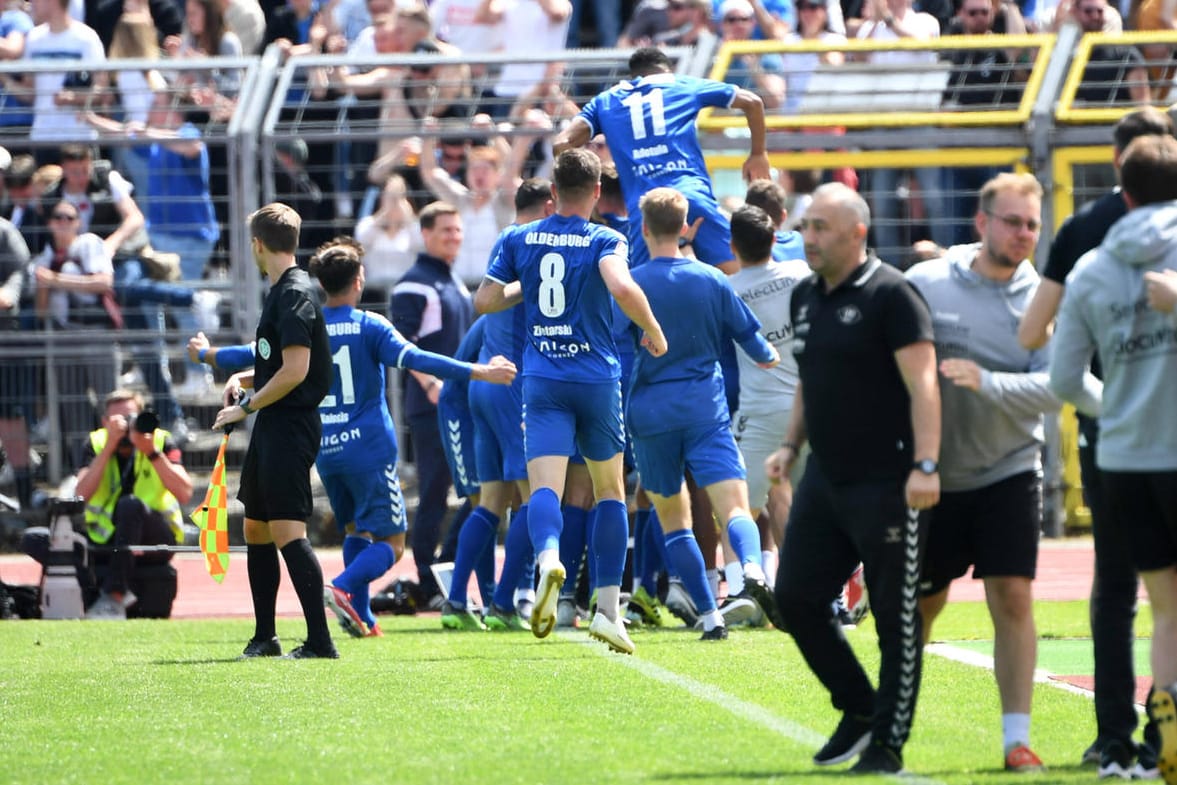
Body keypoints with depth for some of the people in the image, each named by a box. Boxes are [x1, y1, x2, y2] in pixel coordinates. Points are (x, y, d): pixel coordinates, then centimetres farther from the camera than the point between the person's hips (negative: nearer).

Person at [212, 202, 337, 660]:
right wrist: (245, 380, 11)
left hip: (290, 428, -11)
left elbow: (295, 371, -22)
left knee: (287, 531, -15)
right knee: (256, 527, 17)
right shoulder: (280, 291, 15)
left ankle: (320, 642, -17)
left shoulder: (295, 294, -16)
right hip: (272, 428, 11)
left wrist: (246, 407, -13)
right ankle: (264, 638, 26)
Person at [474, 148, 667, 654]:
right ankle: (608, 608, 9)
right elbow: (622, 288, -23)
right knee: (610, 490, 14)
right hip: (596, 376, -1)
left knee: (545, 485, -11)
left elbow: (484, 301, 7)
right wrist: (653, 330, -7)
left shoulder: (520, 241, 6)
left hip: (542, 380, 1)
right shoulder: (604, 240, -4)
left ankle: (548, 556, -45)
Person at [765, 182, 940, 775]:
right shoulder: (806, 297, 13)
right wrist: (791, 445, 15)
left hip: (888, 485, -8)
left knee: (895, 615, -1)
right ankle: (859, 710, 22)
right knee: (795, 600, 6)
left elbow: (922, 385, -17)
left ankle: (888, 742, 7)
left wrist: (925, 466, -24)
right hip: (824, 479, 8)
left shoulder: (890, 296, -12)